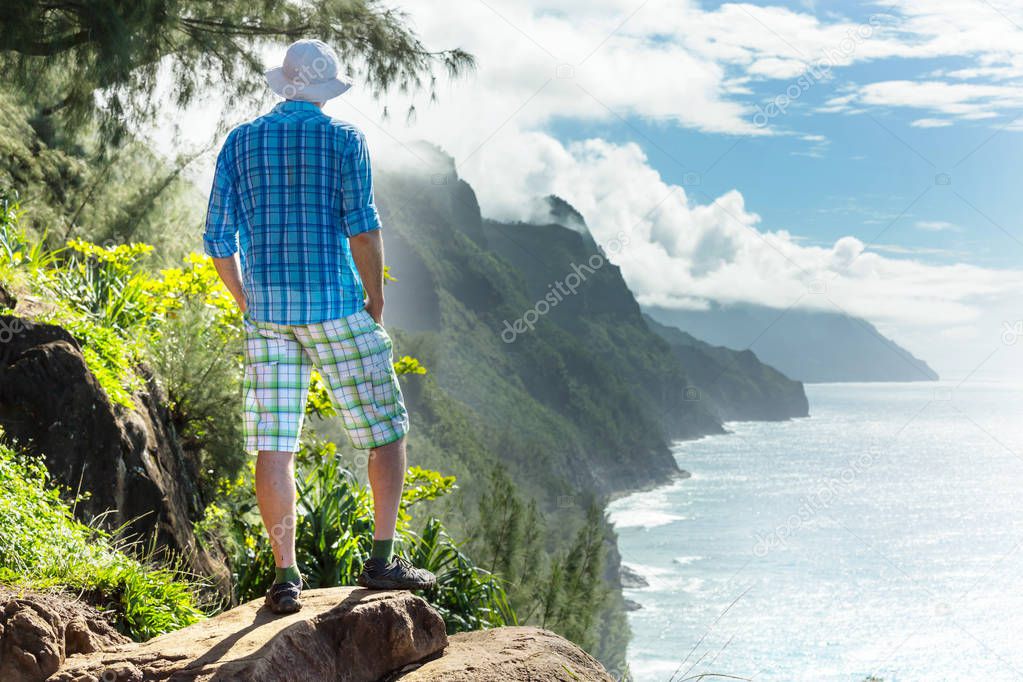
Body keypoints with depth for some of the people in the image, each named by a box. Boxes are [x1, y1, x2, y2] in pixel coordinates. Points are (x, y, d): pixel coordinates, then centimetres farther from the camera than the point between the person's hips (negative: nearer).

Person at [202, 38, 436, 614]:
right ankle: (383, 560, 3)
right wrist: (376, 303, -1)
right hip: (335, 306, -3)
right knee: (387, 431, 8)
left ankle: (286, 576, 1)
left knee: (274, 446, 3)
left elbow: (219, 238, 6)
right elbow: (362, 225, -11)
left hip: (267, 310, 3)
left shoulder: (241, 142, 10)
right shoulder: (344, 138, 0)